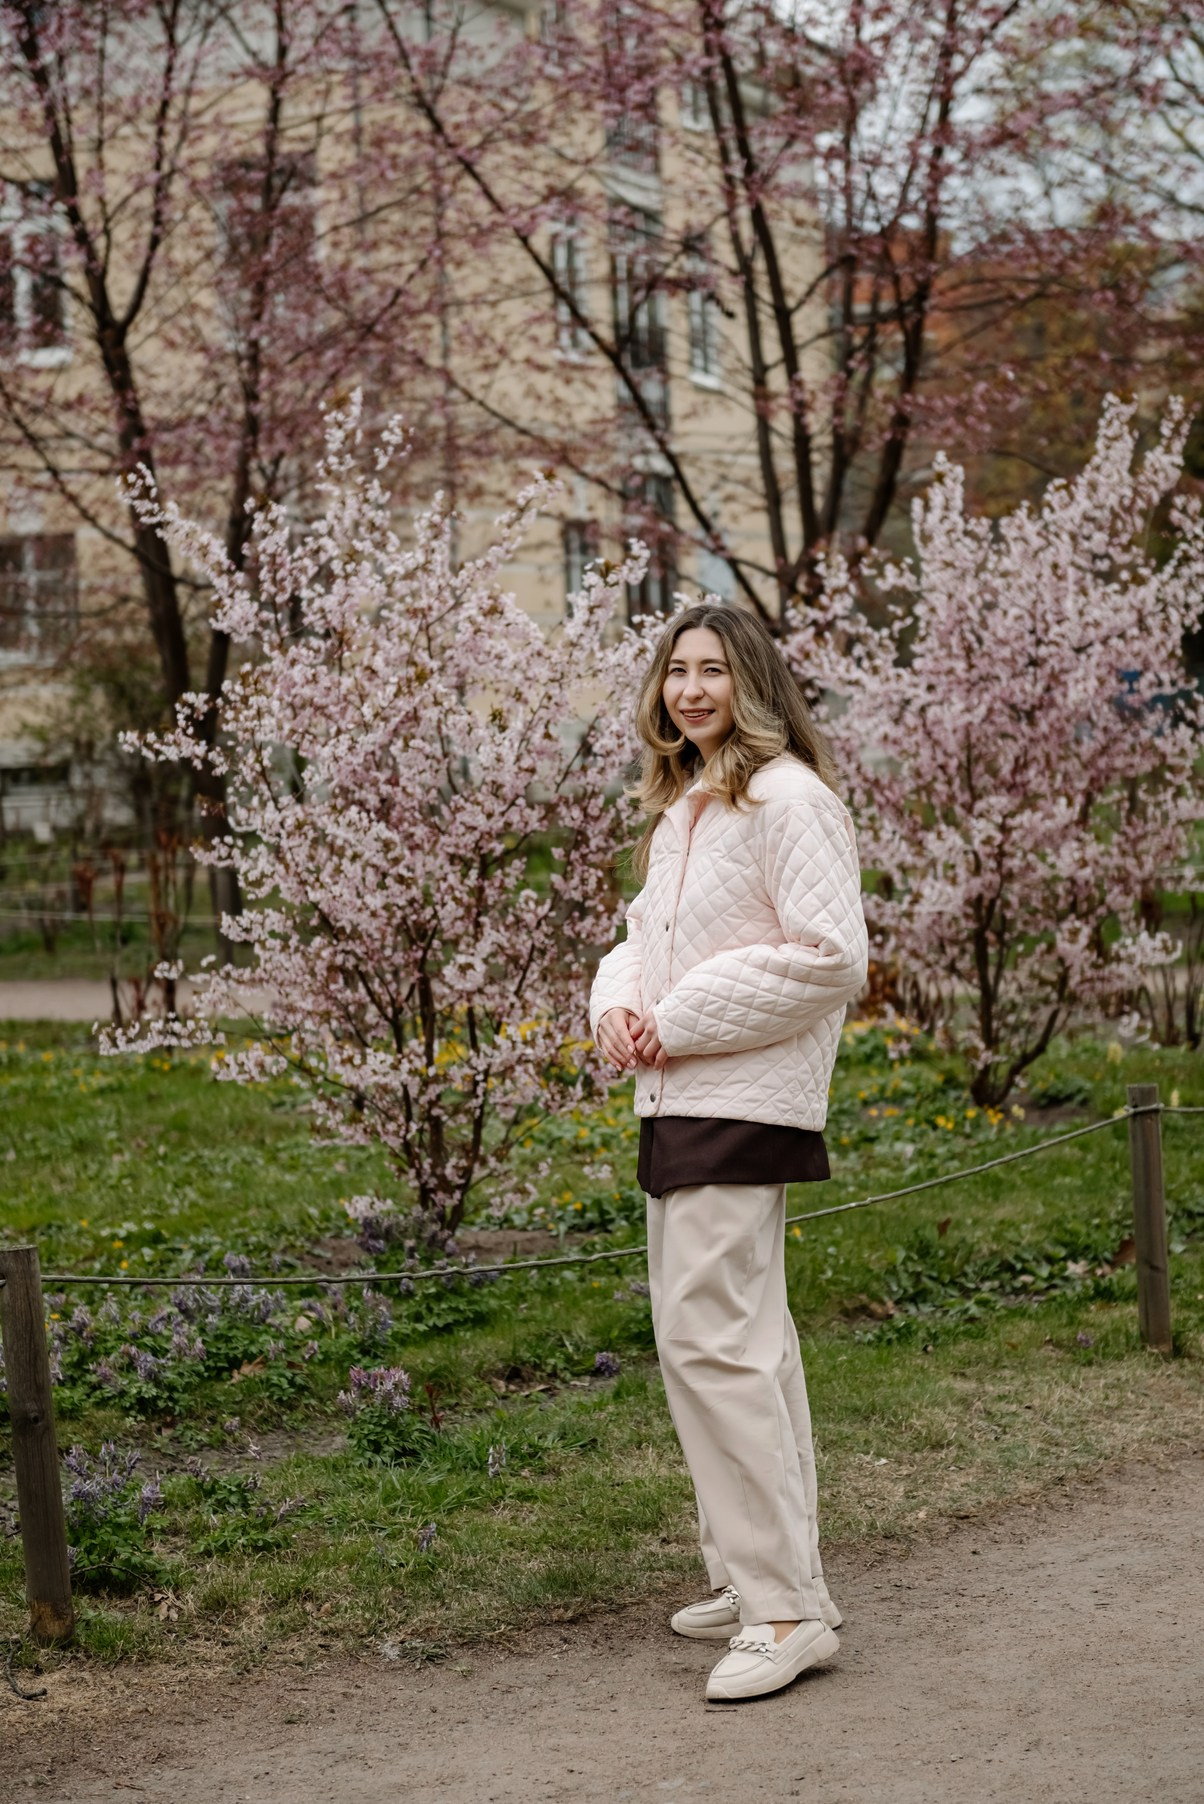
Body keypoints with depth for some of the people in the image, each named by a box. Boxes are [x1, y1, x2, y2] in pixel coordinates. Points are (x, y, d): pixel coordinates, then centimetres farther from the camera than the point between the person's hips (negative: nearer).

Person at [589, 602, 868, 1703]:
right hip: (676, 1103, 10)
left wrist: (680, 1023, -15)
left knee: (710, 1336, -14)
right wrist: (618, 1003, 3)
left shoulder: (788, 799, -11)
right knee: (740, 1340, 14)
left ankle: (788, 1606, -10)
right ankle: (758, 1580, 23)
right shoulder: (680, 809, 19)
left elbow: (831, 957, -17)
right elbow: (645, 933, 26)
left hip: (745, 1106, -10)